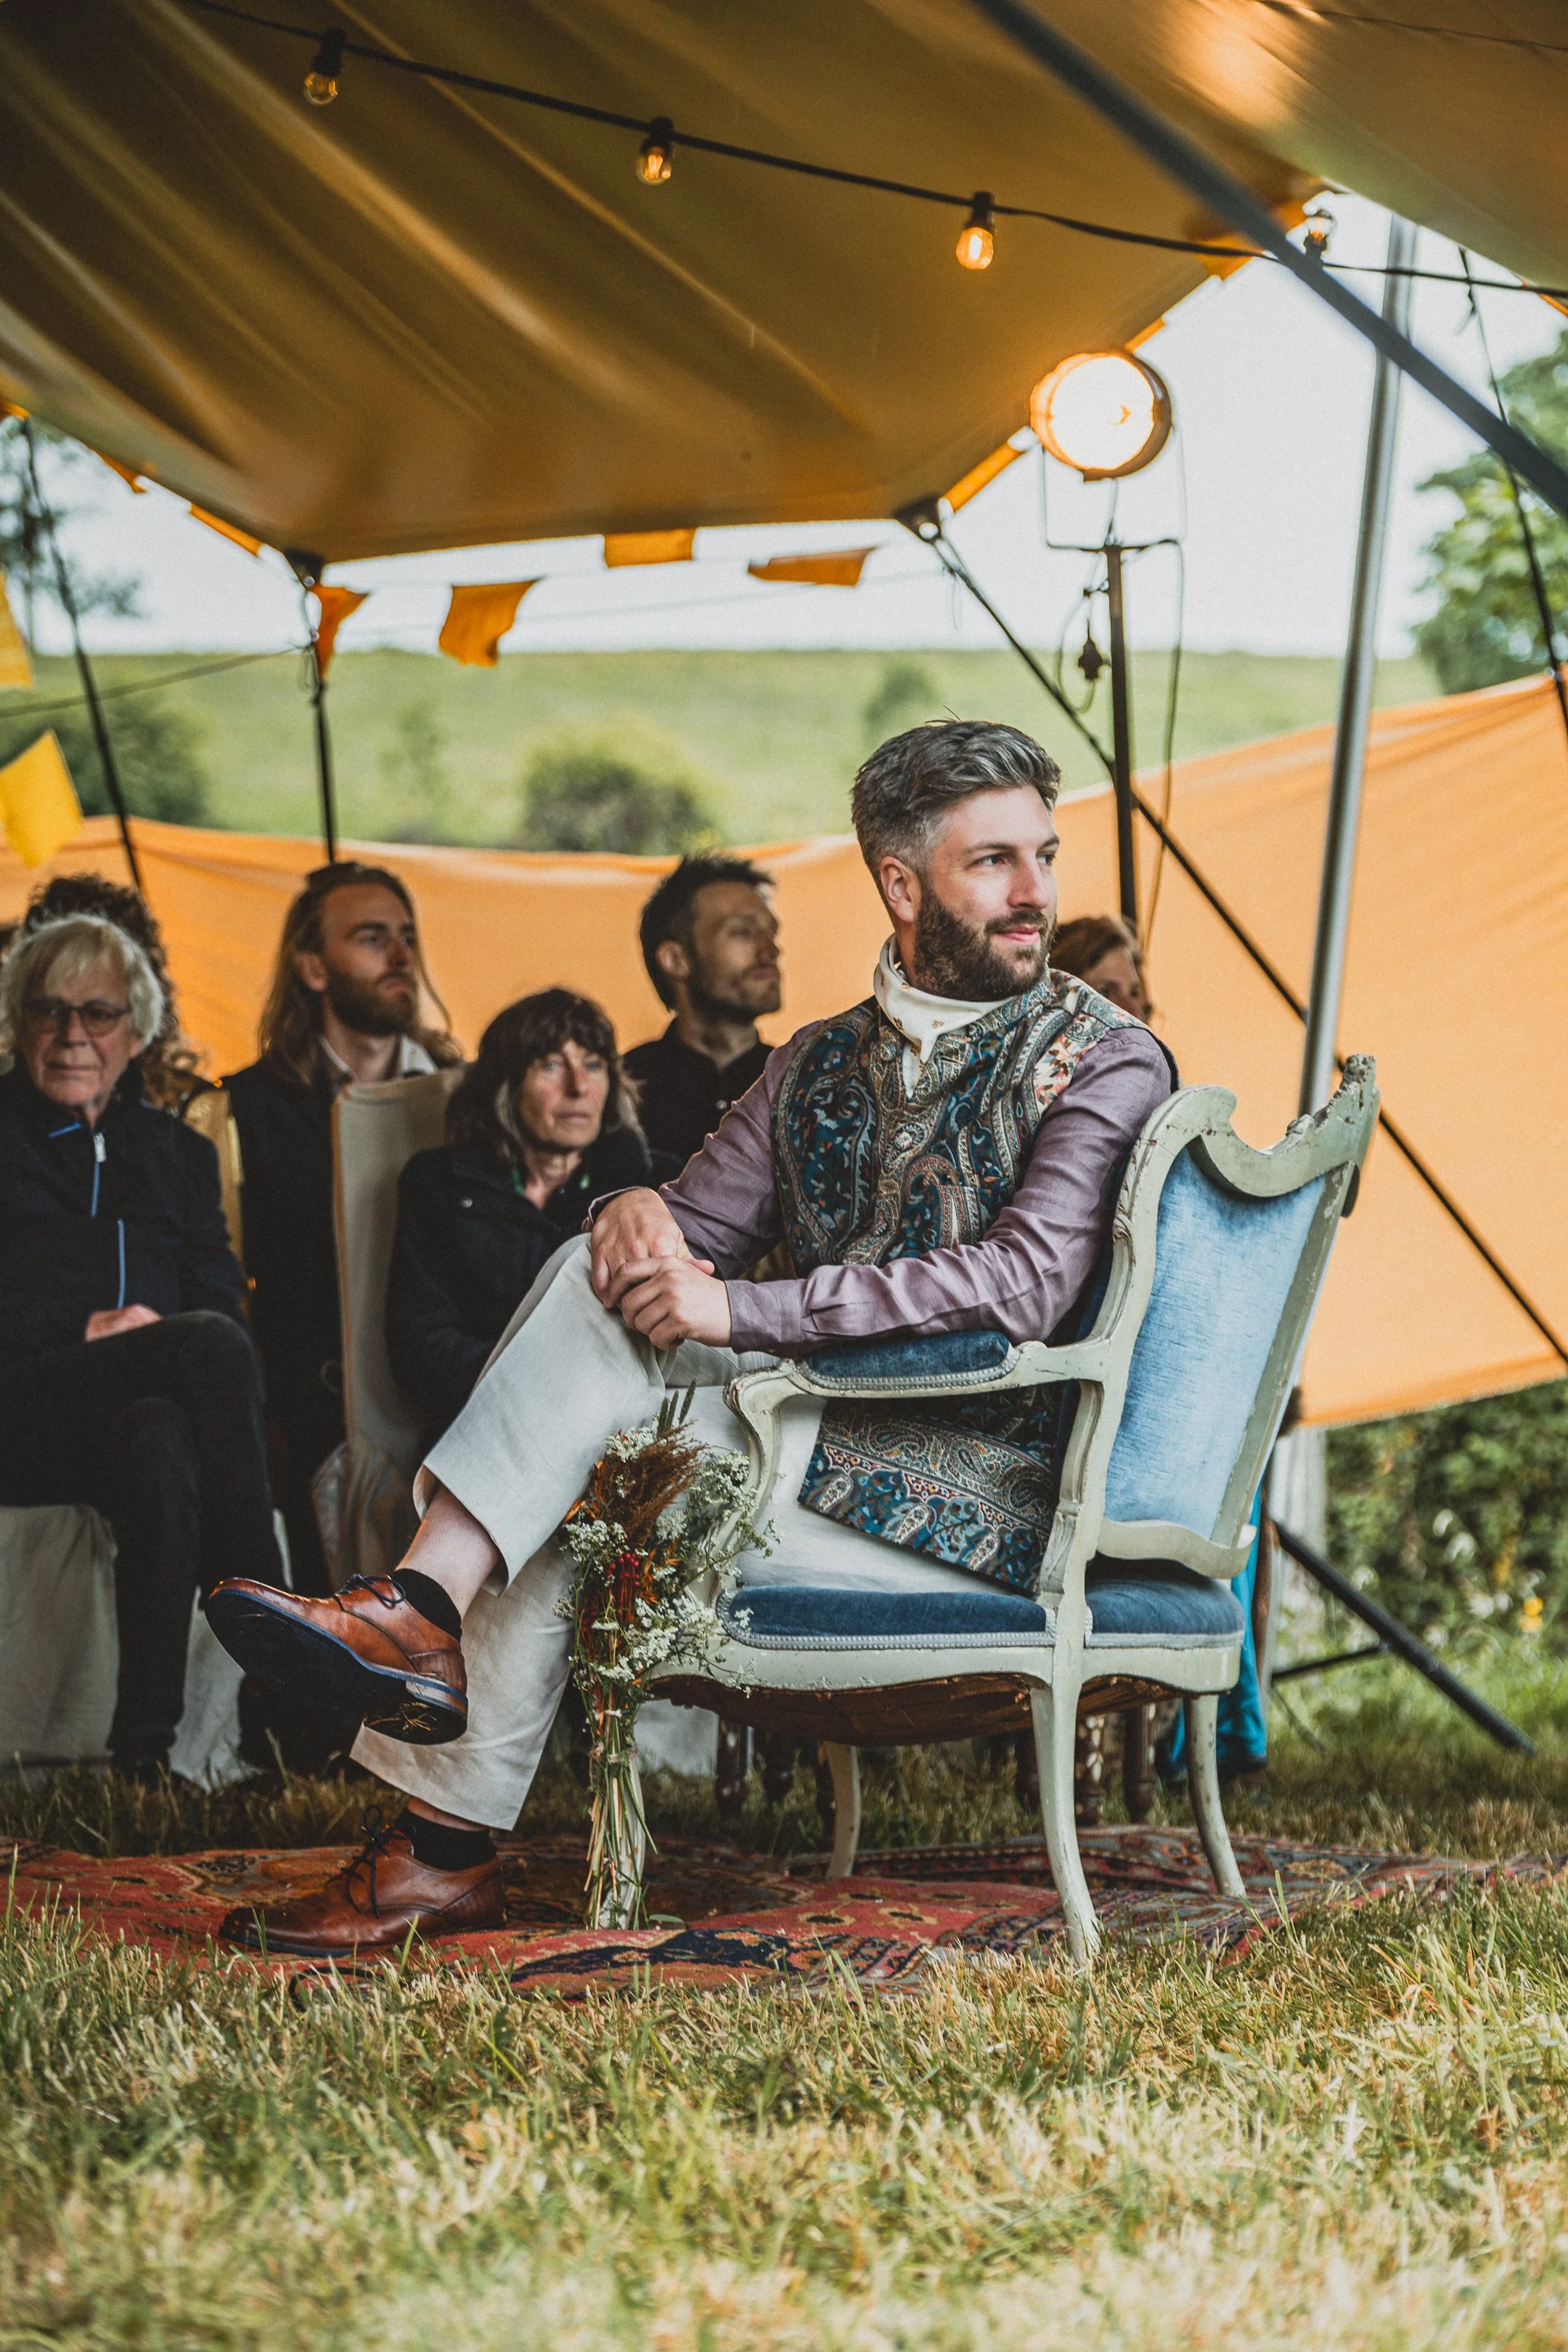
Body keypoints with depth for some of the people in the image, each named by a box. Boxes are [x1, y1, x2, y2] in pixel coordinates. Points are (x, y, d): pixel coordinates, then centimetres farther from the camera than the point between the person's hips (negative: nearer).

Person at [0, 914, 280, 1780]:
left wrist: (151, 1326, -8)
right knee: (212, 1348, -33)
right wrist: (81, 1334, -13)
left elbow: (223, 1302, 14)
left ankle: (147, 1742, -44)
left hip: (148, 1401, 3)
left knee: (163, 1441, -39)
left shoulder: (177, 1152, 25)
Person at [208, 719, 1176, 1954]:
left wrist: (738, 1309, -22)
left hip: (970, 1507, -6)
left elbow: (1023, 1286, -19)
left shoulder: (1104, 1059, -4)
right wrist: (643, 1213, -15)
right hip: (821, 1454, 6)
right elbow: (701, 1236, 12)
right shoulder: (823, 1063, 17)